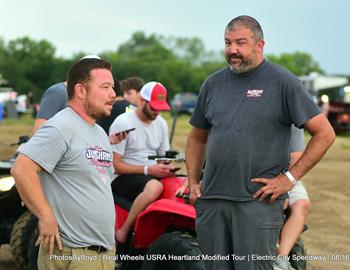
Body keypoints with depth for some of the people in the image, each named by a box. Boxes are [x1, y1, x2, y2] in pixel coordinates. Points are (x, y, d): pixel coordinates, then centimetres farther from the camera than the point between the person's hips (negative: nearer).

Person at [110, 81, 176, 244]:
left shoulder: (161, 124, 15)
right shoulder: (123, 123, -7)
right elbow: (115, 165, -11)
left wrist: (168, 168, -3)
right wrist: (147, 170, -18)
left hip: (154, 175, 6)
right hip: (124, 178, -6)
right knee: (154, 187, -39)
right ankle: (123, 231, -28)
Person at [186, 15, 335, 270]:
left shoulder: (283, 82, -2)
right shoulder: (213, 83, 13)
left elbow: (325, 134, -4)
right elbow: (197, 138, 23)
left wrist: (289, 177, -9)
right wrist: (193, 181, 11)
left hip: (258, 201, -5)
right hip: (211, 201, 5)